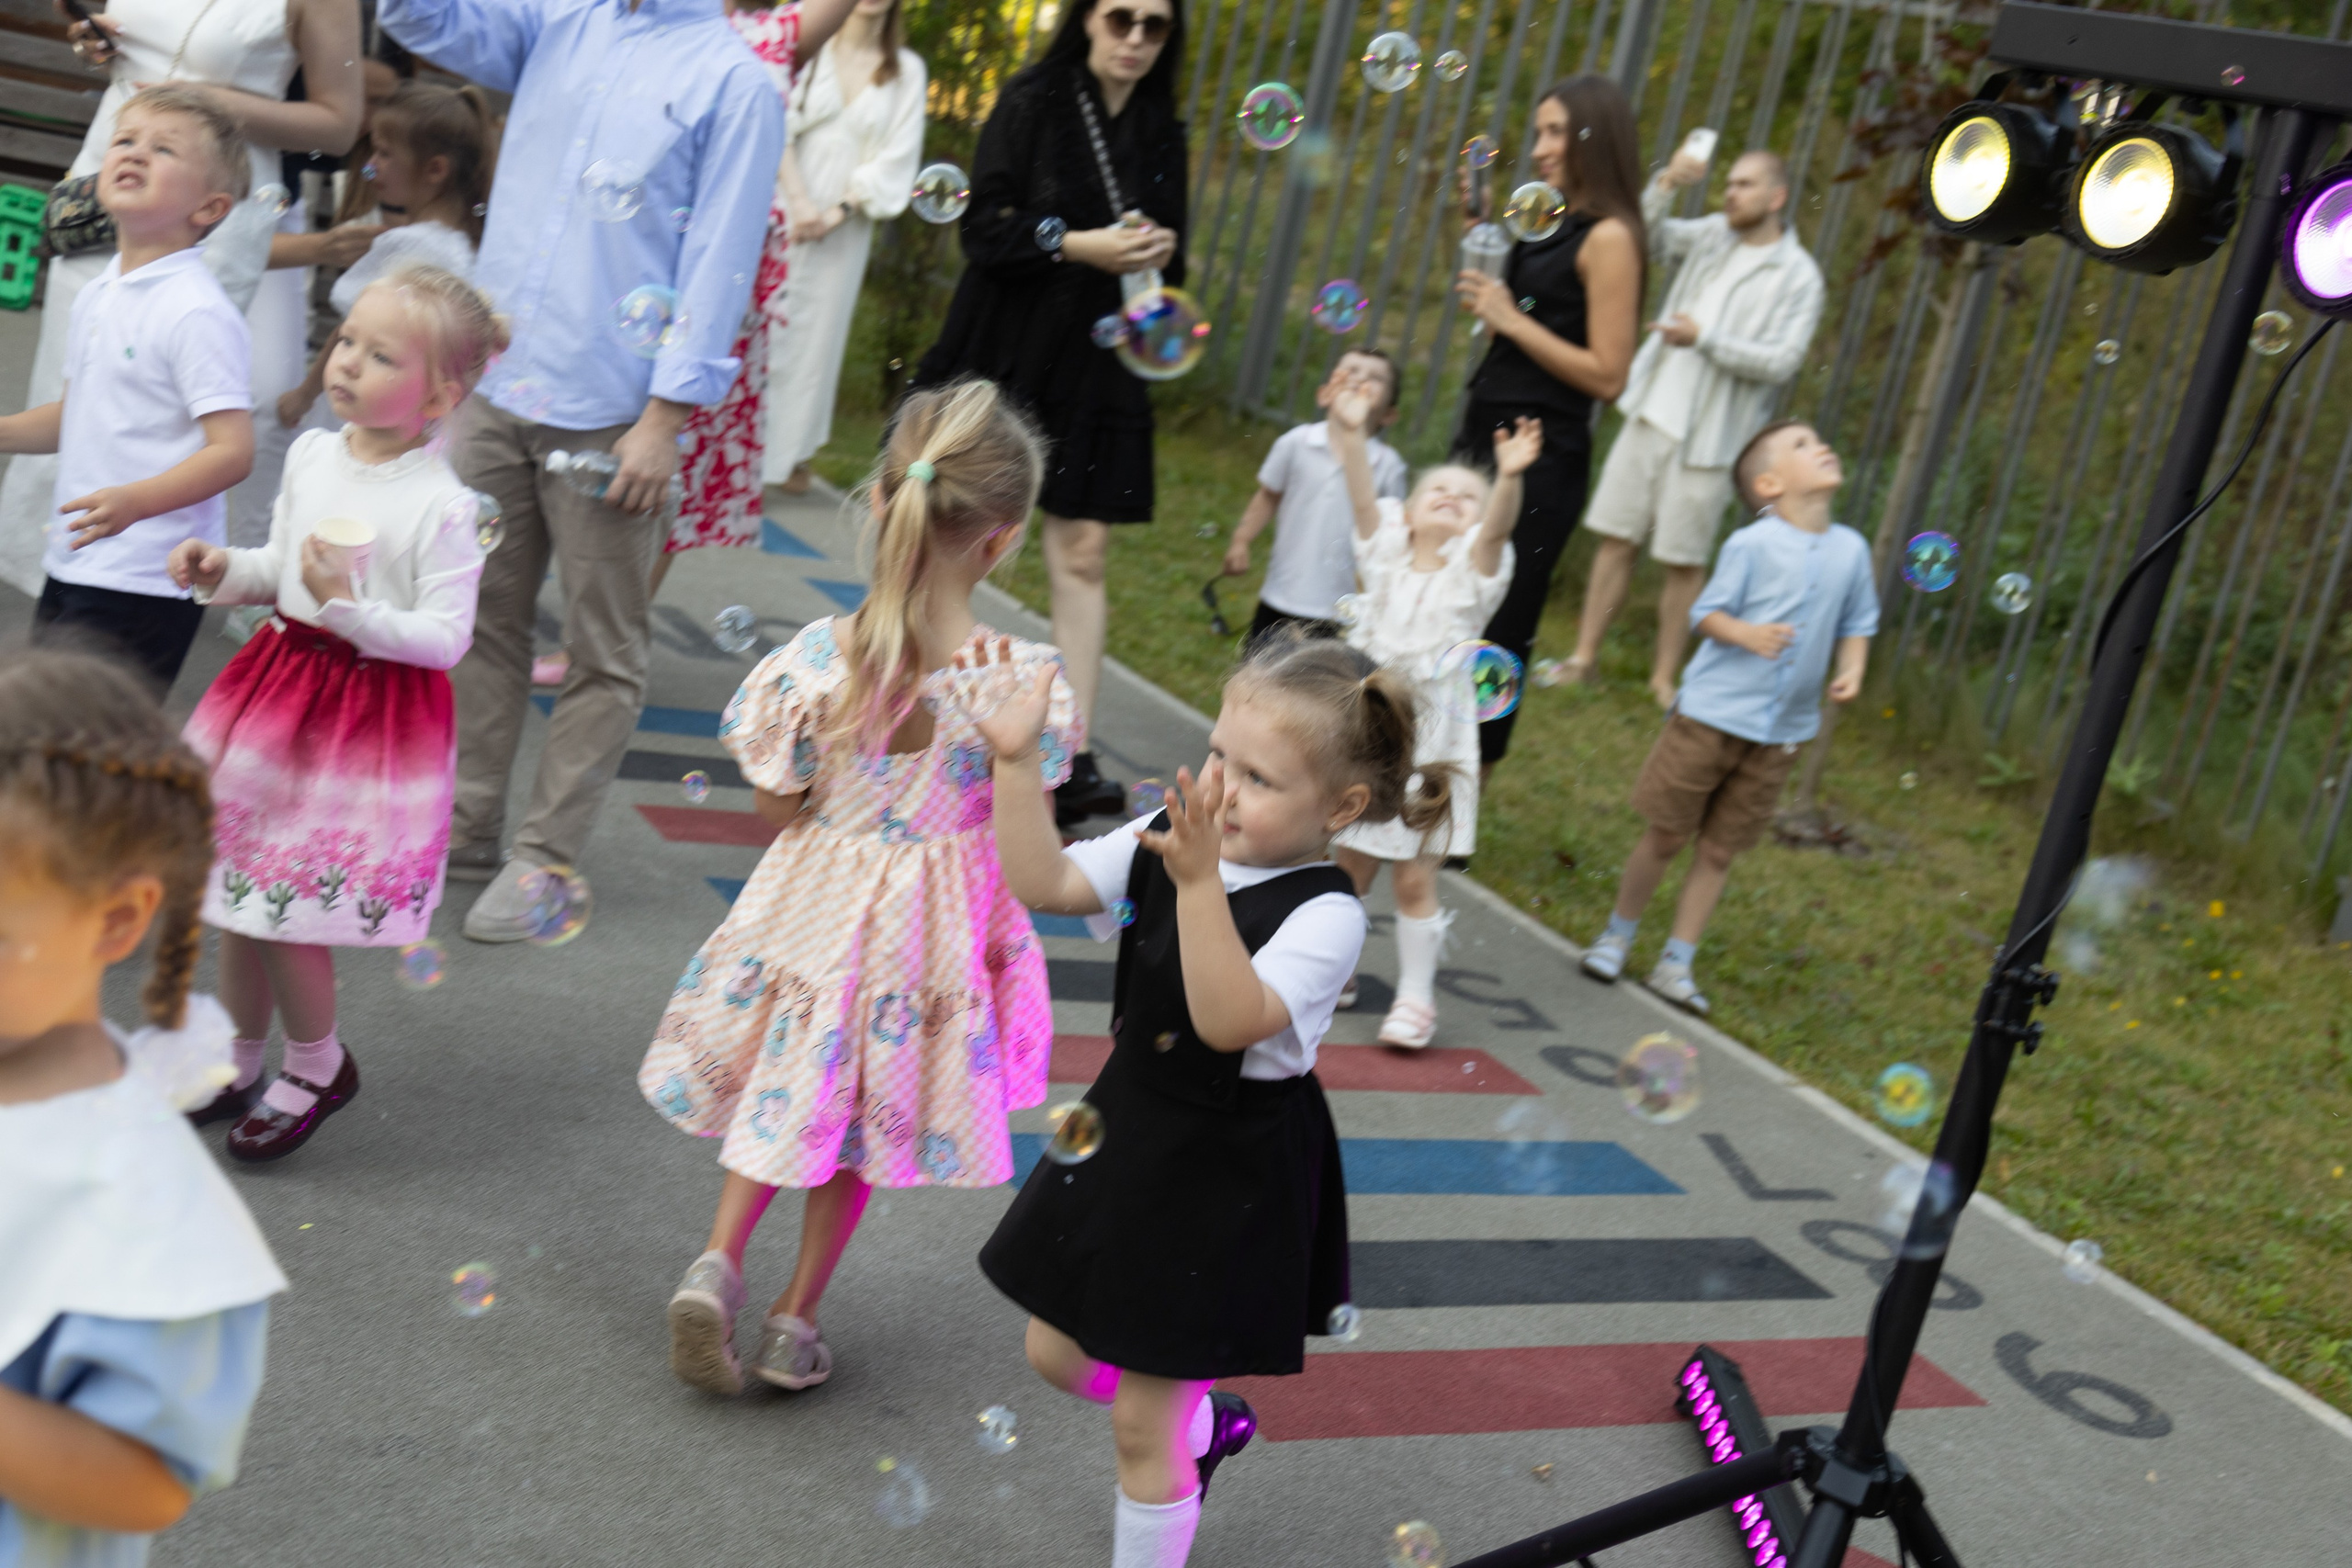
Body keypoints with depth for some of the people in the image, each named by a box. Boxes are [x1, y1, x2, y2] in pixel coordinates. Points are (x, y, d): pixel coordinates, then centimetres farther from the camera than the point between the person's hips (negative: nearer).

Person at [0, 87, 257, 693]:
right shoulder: (95, 295, 11)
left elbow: (232, 449, -22)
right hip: (70, 564, 9)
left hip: (145, 582, -9)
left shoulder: (197, 312, -16)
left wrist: (135, 501, -33)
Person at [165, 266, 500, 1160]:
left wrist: (350, 607, -29)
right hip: (282, 677, 7)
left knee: (288, 913, -2)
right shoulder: (311, 456, 3)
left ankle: (317, 1070, 24)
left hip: (373, 710, -7)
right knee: (236, 901, 14)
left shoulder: (440, 505, -17)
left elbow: (445, 639, -19)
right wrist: (223, 572, 0)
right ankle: (240, 1065, 35)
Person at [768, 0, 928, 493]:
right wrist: (798, 201, -16)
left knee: (819, 329, 6)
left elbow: (897, 158, 0)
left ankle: (789, 450, 16)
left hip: (845, 228, 2)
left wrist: (840, 210, -10)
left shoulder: (906, 70, 5)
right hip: (780, 212, -1)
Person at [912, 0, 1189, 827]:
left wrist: (1160, 253, -6)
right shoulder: (1033, 101, -2)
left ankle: (1075, 758, -4)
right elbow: (985, 226, -7)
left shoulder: (1161, 133, 12)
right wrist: (1081, 245, -18)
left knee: (1083, 552, -3)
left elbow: (1168, 251, 17)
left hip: (1097, 365, 3)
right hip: (1006, 352, -3)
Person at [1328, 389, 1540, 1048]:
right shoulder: (1386, 556, 3)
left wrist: (1509, 478, -43)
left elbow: (1498, 527, -23)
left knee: (1416, 877, 0)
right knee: (1347, 864, 12)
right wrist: (1352, 435, -29)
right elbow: (1363, 496, -13)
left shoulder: (1473, 571, -3)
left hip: (1431, 745, -2)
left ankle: (1415, 995, 13)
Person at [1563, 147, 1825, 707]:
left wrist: (1704, 338, -18)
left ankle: (1664, 677, 12)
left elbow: (1781, 362, -13)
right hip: (1652, 412, 4)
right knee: (1617, 538, 5)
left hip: (1708, 438, -4)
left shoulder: (1799, 277, -4)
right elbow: (1645, 236, 1)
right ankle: (1584, 656, 13)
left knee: (1684, 561, 1)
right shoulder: (1713, 235, 11)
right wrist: (1667, 183, -14)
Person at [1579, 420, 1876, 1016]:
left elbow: (1857, 623, 12)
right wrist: (1746, 633, -27)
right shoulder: (1752, 544, -11)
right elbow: (1706, 612, -8)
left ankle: (1676, 964, 18)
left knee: (1720, 850, 9)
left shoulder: (1851, 549, 3)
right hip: (1713, 713, -4)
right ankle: (1617, 935, 25)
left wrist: (1851, 670, -6)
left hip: (1782, 731, 4)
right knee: (1666, 836, 5)